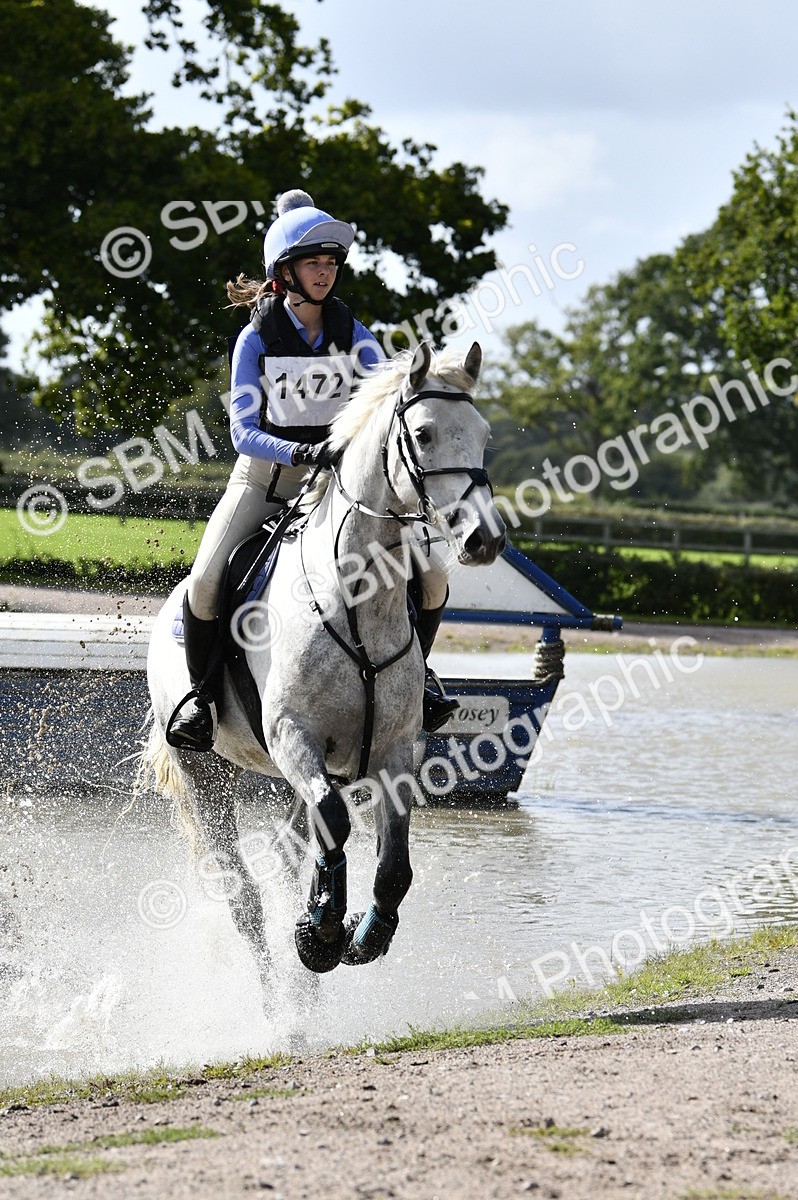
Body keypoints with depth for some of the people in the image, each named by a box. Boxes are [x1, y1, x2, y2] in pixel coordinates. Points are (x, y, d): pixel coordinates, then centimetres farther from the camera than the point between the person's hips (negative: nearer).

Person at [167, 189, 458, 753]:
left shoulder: (351, 333, 0)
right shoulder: (257, 339, -8)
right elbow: (243, 430, -15)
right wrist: (299, 452, -34)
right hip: (264, 478, -2)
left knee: (432, 576, -13)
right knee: (205, 583, -26)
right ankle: (205, 694, -2)